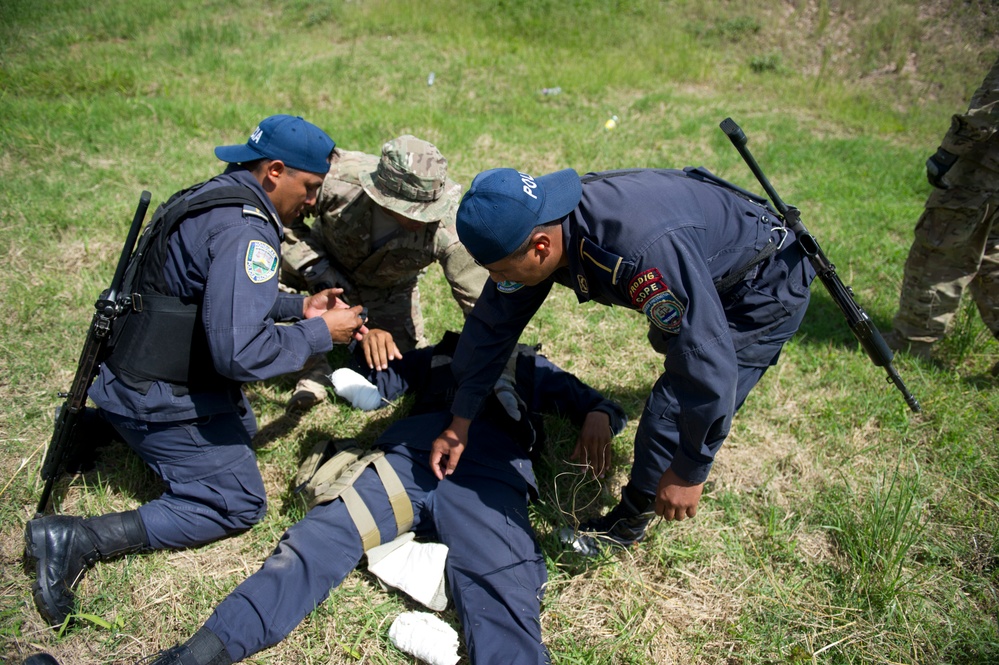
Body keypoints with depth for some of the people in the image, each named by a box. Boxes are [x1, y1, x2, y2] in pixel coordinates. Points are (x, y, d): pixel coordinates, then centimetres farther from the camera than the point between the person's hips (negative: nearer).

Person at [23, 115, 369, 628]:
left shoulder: (216, 197, 7)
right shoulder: (245, 231, -26)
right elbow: (239, 352, -32)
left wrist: (298, 306, 8)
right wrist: (320, 333, -17)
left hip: (137, 370, 10)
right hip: (162, 397, -10)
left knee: (241, 430, 30)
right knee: (239, 505, -1)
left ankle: (95, 423, 23)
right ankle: (77, 540, -8)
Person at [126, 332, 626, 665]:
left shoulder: (529, 367, 37)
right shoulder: (436, 357, 39)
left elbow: (592, 402, 30)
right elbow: (368, 387, 35)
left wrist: (598, 417, 5)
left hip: (487, 479, 0)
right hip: (405, 458, 1)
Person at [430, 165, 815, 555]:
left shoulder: (643, 250, -45)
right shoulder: (534, 227, -18)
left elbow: (707, 362, -39)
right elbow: (492, 321, -7)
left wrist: (690, 470, -28)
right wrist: (460, 422, -4)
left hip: (765, 289, -8)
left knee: (670, 417, -13)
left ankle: (628, 522, 14)